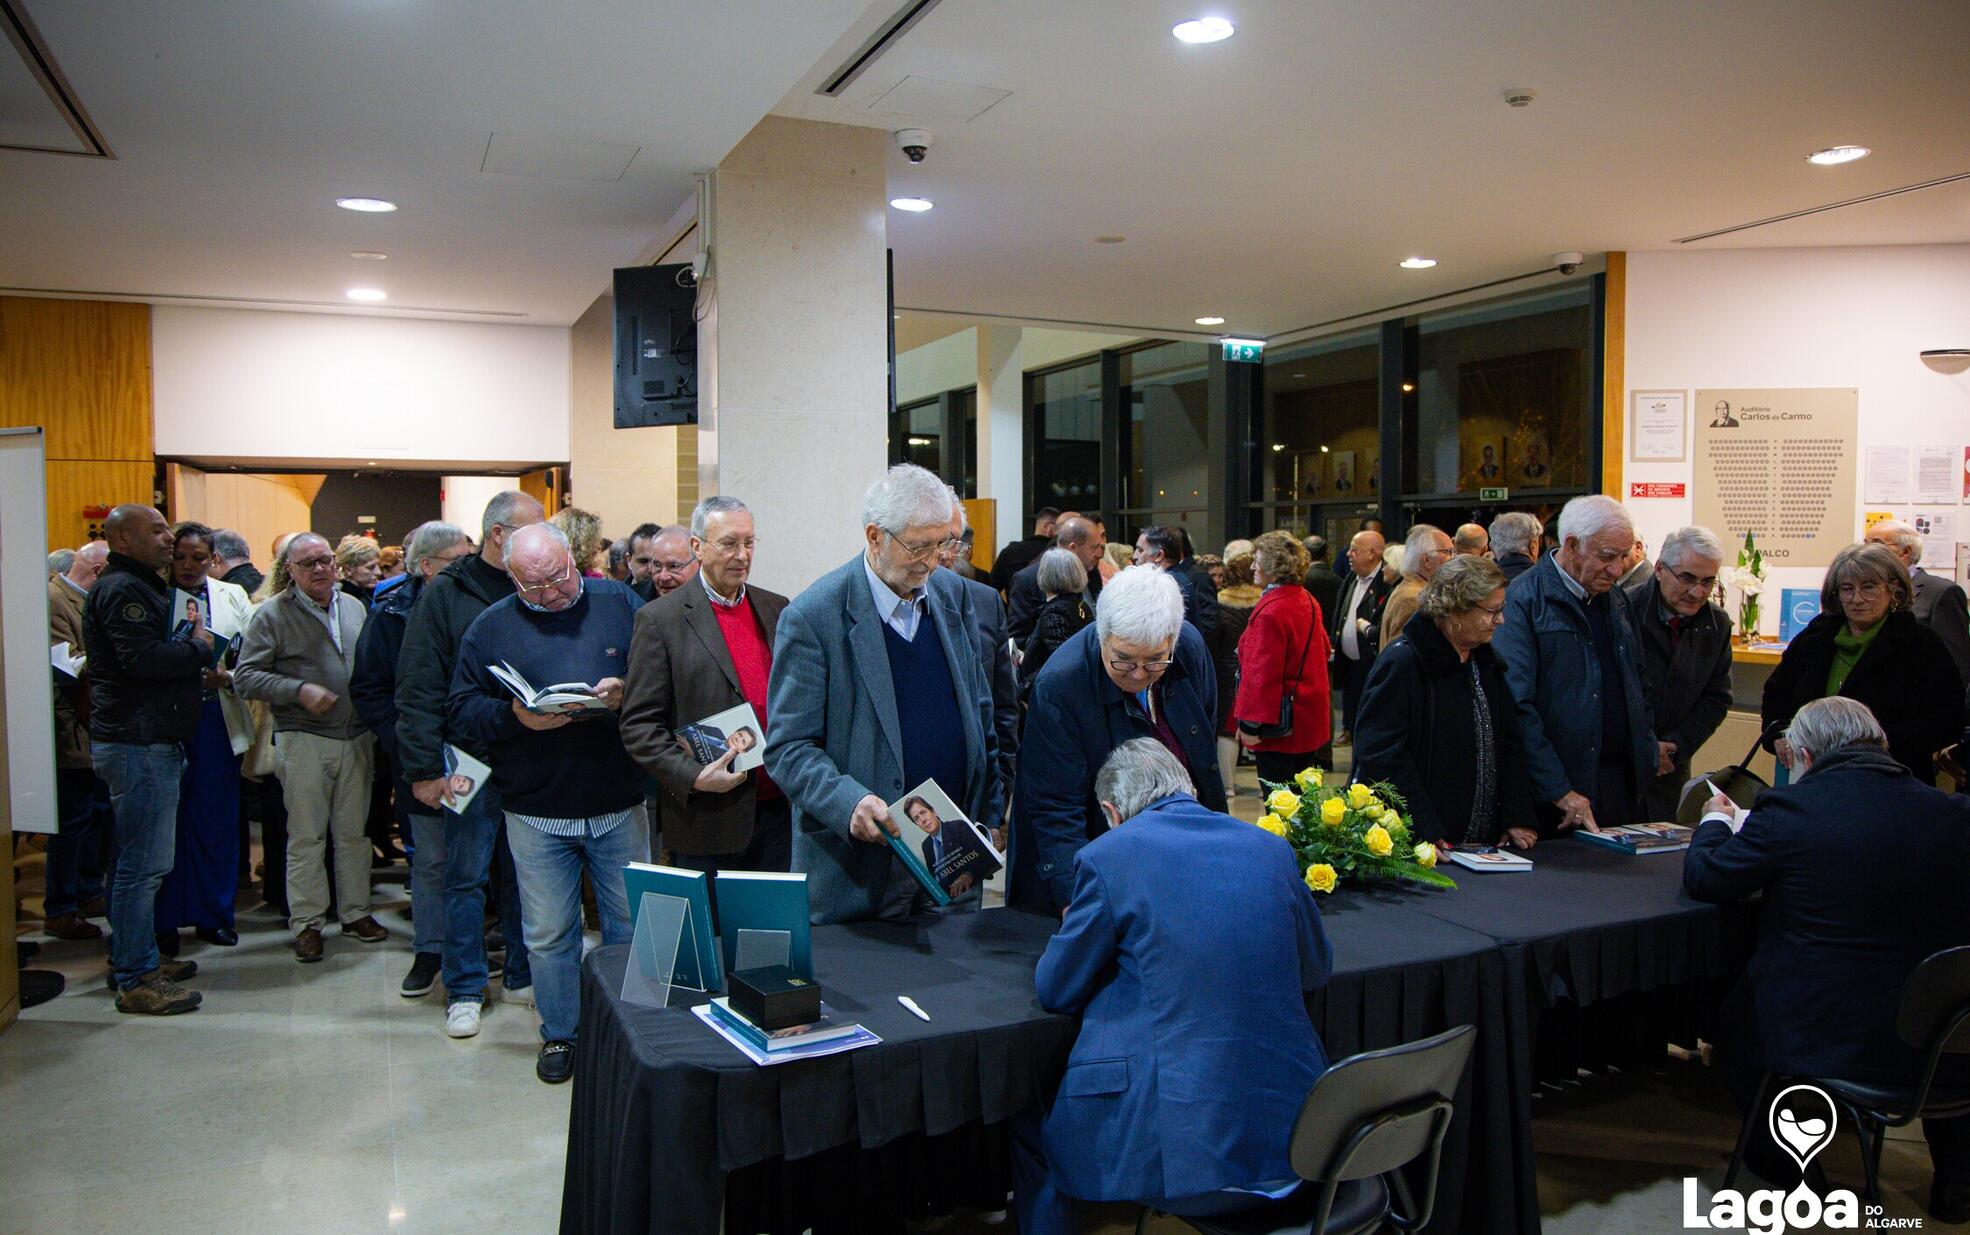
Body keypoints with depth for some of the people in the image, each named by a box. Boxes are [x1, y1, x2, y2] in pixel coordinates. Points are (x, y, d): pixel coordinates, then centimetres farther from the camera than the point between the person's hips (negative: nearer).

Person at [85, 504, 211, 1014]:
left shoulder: (141, 587, 21)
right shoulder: (122, 590, -13)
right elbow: (143, 659, -25)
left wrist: (188, 643, 2)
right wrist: (198, 647, -10)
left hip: (150, 742, 11)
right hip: (138, 744, -11)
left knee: (138, 861, 18)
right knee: (145, 863, -7)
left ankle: (137, 958, 29)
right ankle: (136, 981, -1)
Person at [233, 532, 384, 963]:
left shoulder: (354, 607, 11)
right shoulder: (273, 614, -4)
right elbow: (246, 677, -9)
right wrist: (299, 691, -20)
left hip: (356, 737, 4)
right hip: (304, 739, -4)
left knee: (354, 831, 12)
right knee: (306, 836, 2)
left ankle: (356, 912, 23)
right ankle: (307, 923, 12)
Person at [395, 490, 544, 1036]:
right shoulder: (446, 593, -4)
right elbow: (419, 688, -7)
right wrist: (424, 768, -12)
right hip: (471, 761, -4)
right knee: (466, 877, 4)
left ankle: (523, 975, 24)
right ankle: (465, 990, 14)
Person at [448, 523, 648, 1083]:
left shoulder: (619, 603, 3)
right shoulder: (491, 627, 3)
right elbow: (461, 710, -1)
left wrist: (627, 694, -17)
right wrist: (514, 717, -18)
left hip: (619, 807, 0)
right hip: (535, 813, 0)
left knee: (632, 926, 11)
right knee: (548, 935, 10)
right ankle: (560, 1035, 28)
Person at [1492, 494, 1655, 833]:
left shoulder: (1617, 600, 13)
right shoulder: (1522, 601, -12)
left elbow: (1637, 688, 20)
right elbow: (1517, 706, -18)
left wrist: (1645, 759, 7)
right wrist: (1558, 790, -20)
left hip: (1622, 780, 7)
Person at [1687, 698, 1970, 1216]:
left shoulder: (1790, 808, -14)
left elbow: (1703, 879, -4)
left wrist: (1715, 821, 19)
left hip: (1818, 1037, -4)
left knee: (1734, 1014, 28)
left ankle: (1771, 1151, 39)